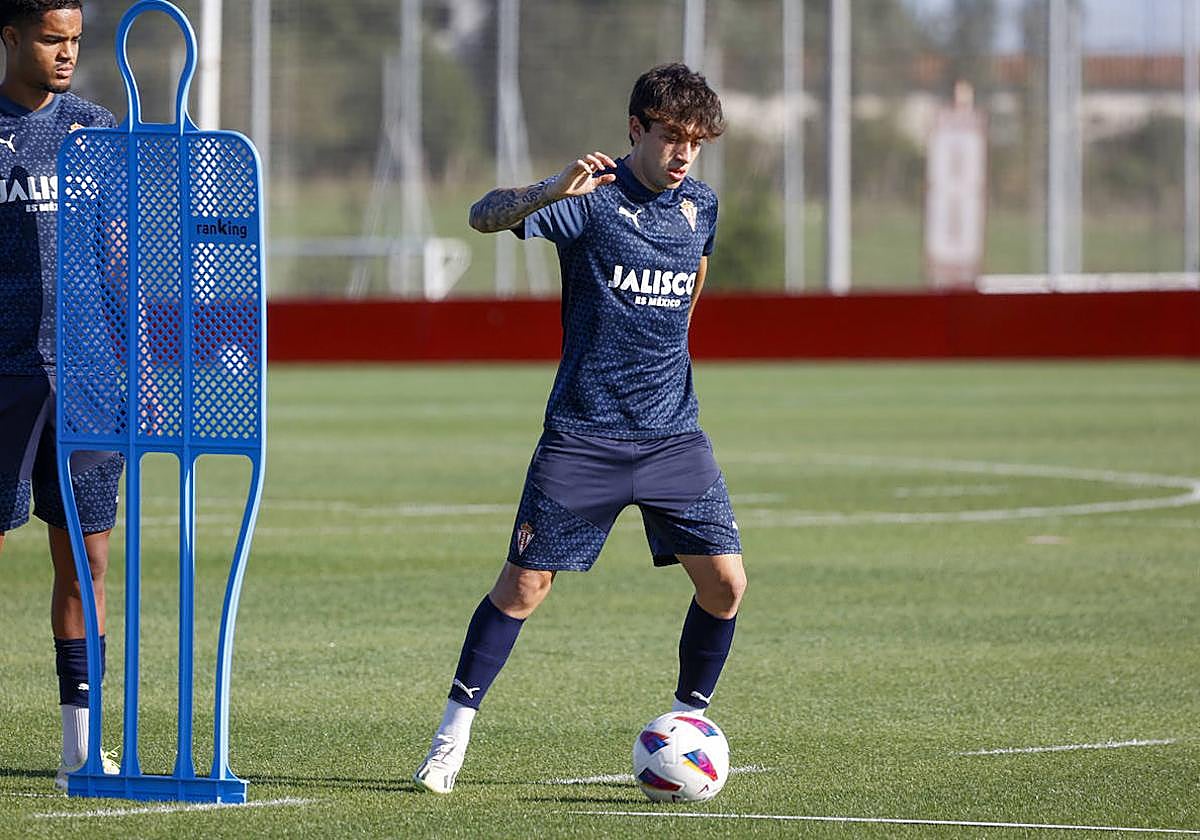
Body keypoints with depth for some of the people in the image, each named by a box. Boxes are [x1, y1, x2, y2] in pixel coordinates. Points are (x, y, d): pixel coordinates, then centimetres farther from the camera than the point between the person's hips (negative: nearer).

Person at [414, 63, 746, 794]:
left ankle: (690, 719, 15)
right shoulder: (593, 198, -10)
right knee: (525, 582, -5)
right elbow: (486, 216, -24)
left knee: (725, 582, -5)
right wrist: (554, 191, -41)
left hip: (672, 433, 4)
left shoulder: (699, 206, 8)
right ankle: (456, 727, 8)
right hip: (583, 436, -4)